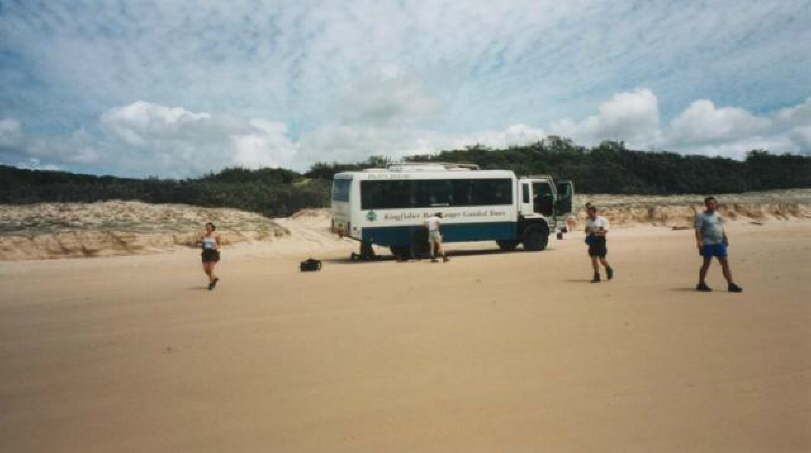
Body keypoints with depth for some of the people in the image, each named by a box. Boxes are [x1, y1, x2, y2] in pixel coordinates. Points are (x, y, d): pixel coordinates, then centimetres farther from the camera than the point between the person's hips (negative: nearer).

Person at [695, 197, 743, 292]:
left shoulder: (718, 215, 16)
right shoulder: (701, 216, -5)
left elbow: (721, 228, 22)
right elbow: (698, 230, -12)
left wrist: (725, 238, 15)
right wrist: (699, 241, -21)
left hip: (719, 243, 6)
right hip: (708, 243, -6)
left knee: (725, 262, 2)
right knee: (706, 263, 0)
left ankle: (731, 284, 3)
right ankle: (701, 284, 13)